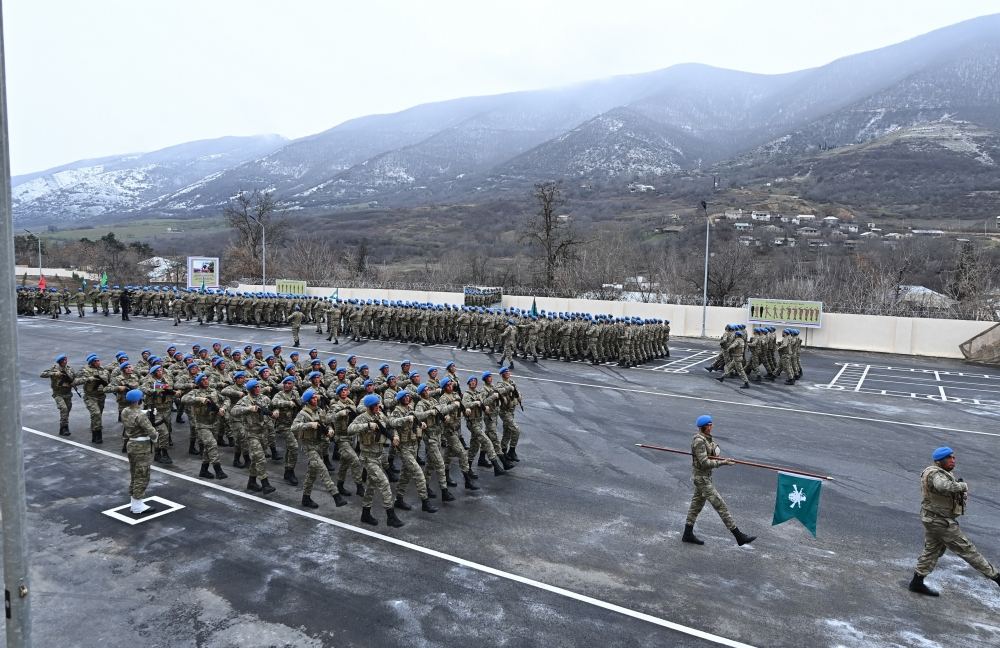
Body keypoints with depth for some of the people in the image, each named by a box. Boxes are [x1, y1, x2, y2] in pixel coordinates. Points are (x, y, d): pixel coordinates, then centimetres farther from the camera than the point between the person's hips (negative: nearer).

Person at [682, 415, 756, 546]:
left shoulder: (707, 438, 8)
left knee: (697, 504, 17)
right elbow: (704, 463, -24)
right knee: (720, 505, -6)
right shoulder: (699, 441, -22)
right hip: (701, 478, -10)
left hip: (705, 476, 10)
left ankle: (688, 534, 27)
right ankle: (739, 536, -2)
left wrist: (714, 455, -6)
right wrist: (722, 462, -21)